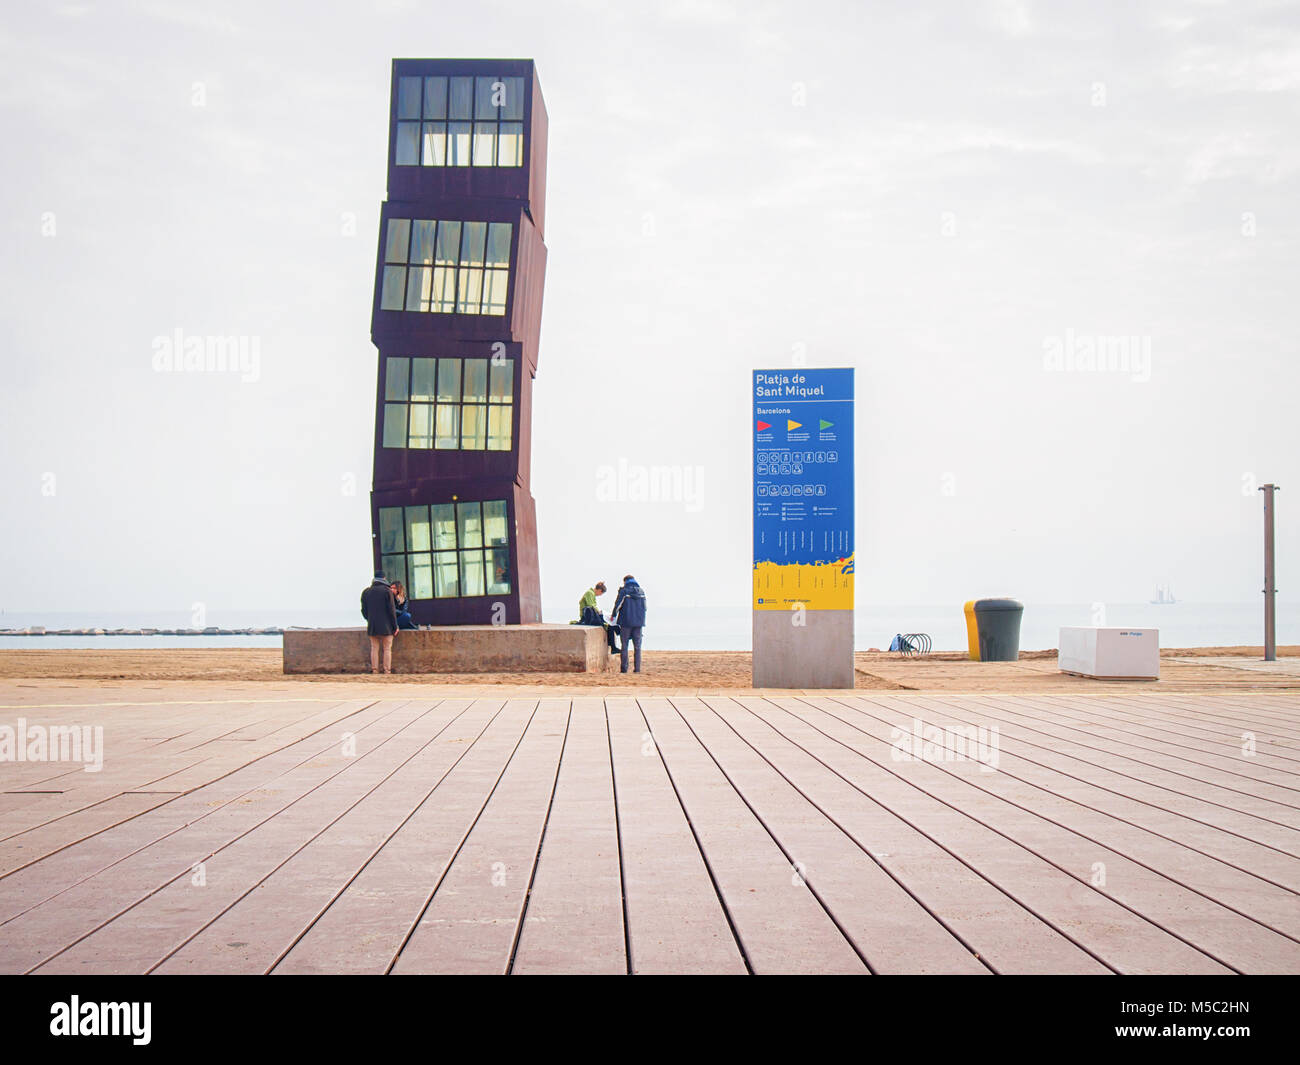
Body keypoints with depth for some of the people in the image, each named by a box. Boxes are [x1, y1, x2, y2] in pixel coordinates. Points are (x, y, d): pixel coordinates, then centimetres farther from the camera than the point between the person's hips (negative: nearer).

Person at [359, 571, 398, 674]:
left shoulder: (366, 592, 6)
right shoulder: (387, 591, -7)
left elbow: (364, 610, 11)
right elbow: (391, 609, -9)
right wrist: (395, 625, -4)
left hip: (372, 626, 4)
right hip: (386, 626, -4)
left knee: (374, 649, 8)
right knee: (387, 649, 0)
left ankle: (374, 671, 5)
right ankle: (387, 671, -3)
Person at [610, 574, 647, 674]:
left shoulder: (624, 591, -5)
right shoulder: (641, 592, 7)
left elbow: (618, 605, -7)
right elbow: (644, 607, 11)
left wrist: (613, 616, 9)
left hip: (626, 621, -3)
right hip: (639, 622, 3)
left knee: (624, 645, 4)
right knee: (637, 646, 7)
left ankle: (624, 668, 1)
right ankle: (637, 668, 3)